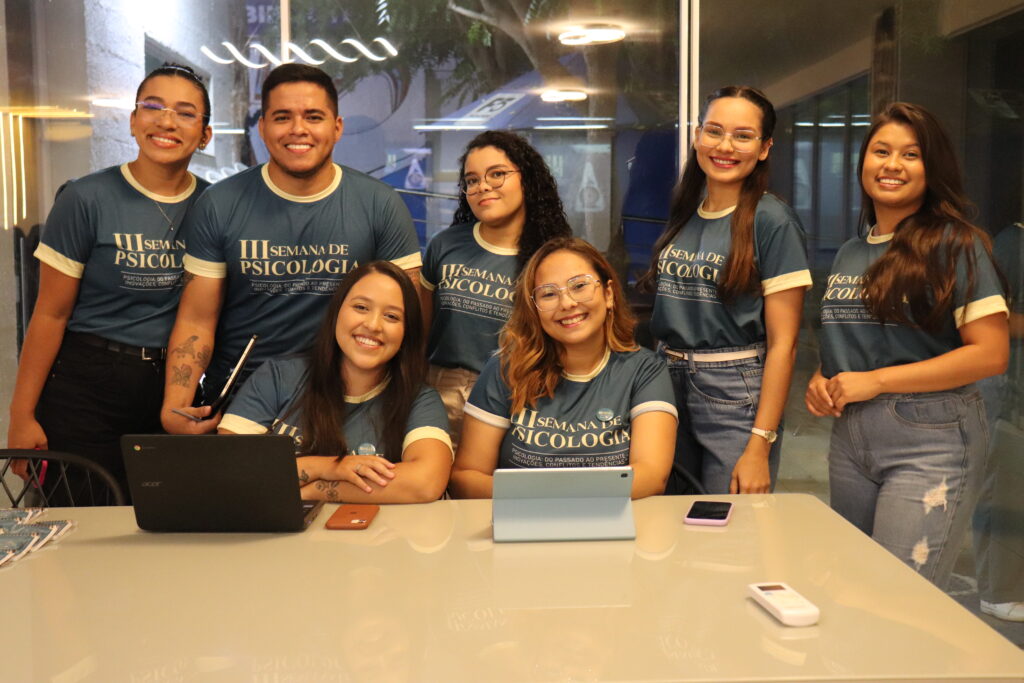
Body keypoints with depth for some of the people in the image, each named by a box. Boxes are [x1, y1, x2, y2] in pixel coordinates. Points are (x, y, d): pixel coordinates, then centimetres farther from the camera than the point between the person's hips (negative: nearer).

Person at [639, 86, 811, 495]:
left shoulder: (772, 221, -9)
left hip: (737, 398, -5)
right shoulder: (683, 215, 9)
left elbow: (782, 344, -12)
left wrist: (759, 447, -16)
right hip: (667, 386, 6)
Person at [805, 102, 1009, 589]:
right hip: (849, 438, 6)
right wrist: (820, 383, 1)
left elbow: (991, 353, -14)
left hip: (929, 442, -6)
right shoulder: (849, 254, 14)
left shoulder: (955, 245, -6)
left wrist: (876, 381, -16)